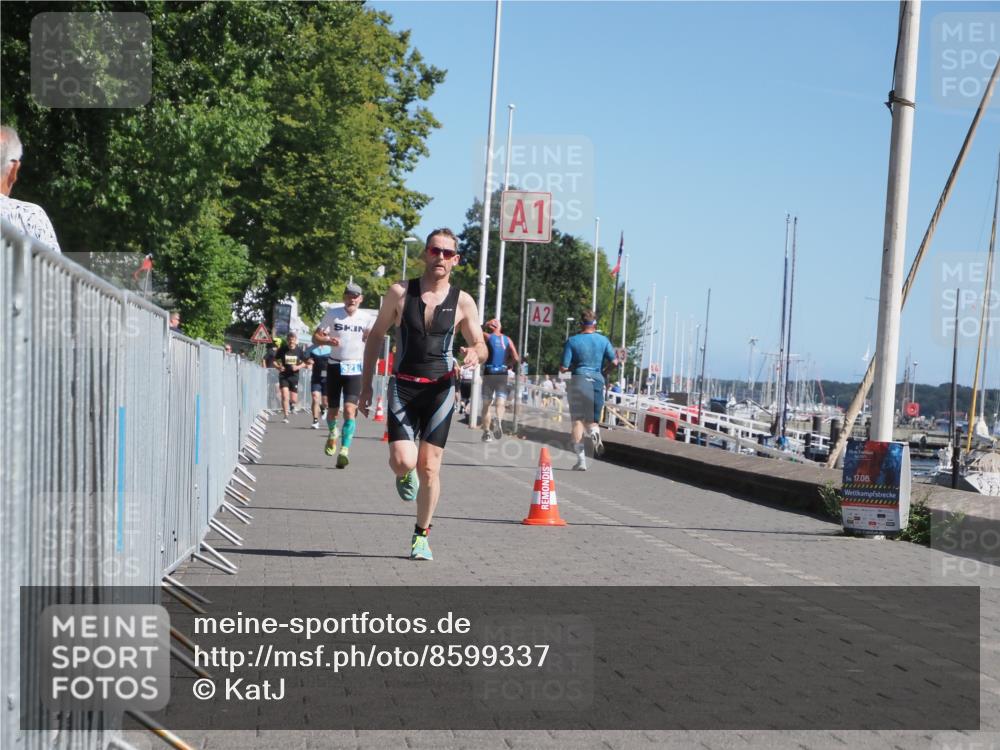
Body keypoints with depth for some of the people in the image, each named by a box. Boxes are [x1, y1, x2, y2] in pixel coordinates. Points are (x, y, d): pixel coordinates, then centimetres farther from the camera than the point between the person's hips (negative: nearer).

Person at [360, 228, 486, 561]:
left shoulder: (462, 302, 1)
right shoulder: (400, 292, 0)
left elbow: (481, 346, 9)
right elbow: (376, 335, 8)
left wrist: (475, 353, -17)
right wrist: (366, 384, 5)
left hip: (440, 390, 1)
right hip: (403, 387, 0)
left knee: (428, 468, 0)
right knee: (403, 461, -16)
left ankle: (421, 535, 17)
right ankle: (405, 475, 24)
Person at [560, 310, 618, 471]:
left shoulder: (572, 341, -3)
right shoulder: (603, 340, 3)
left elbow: (564, 368, -7)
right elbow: (614, 362, 1)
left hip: (579, 381, -2)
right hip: (598, 381, 2)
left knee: (577, 421, 4)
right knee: (593, 420, 16)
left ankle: (581, 459, -4)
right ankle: (595, 432, -21)